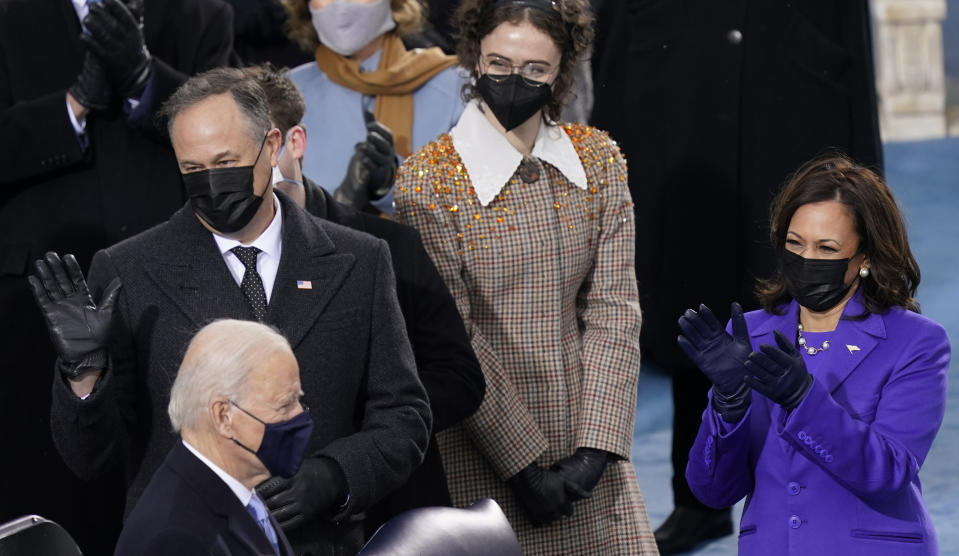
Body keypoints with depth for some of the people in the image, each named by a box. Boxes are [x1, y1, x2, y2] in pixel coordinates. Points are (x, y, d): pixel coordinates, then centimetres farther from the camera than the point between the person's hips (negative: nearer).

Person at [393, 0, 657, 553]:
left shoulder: (599, 160, 4)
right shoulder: (429, 179, -9)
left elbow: (614, 309, -1)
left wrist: (596, 445, -11)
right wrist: (522, 463, -13)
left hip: (585, 443, 4)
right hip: (482, 456, -3)